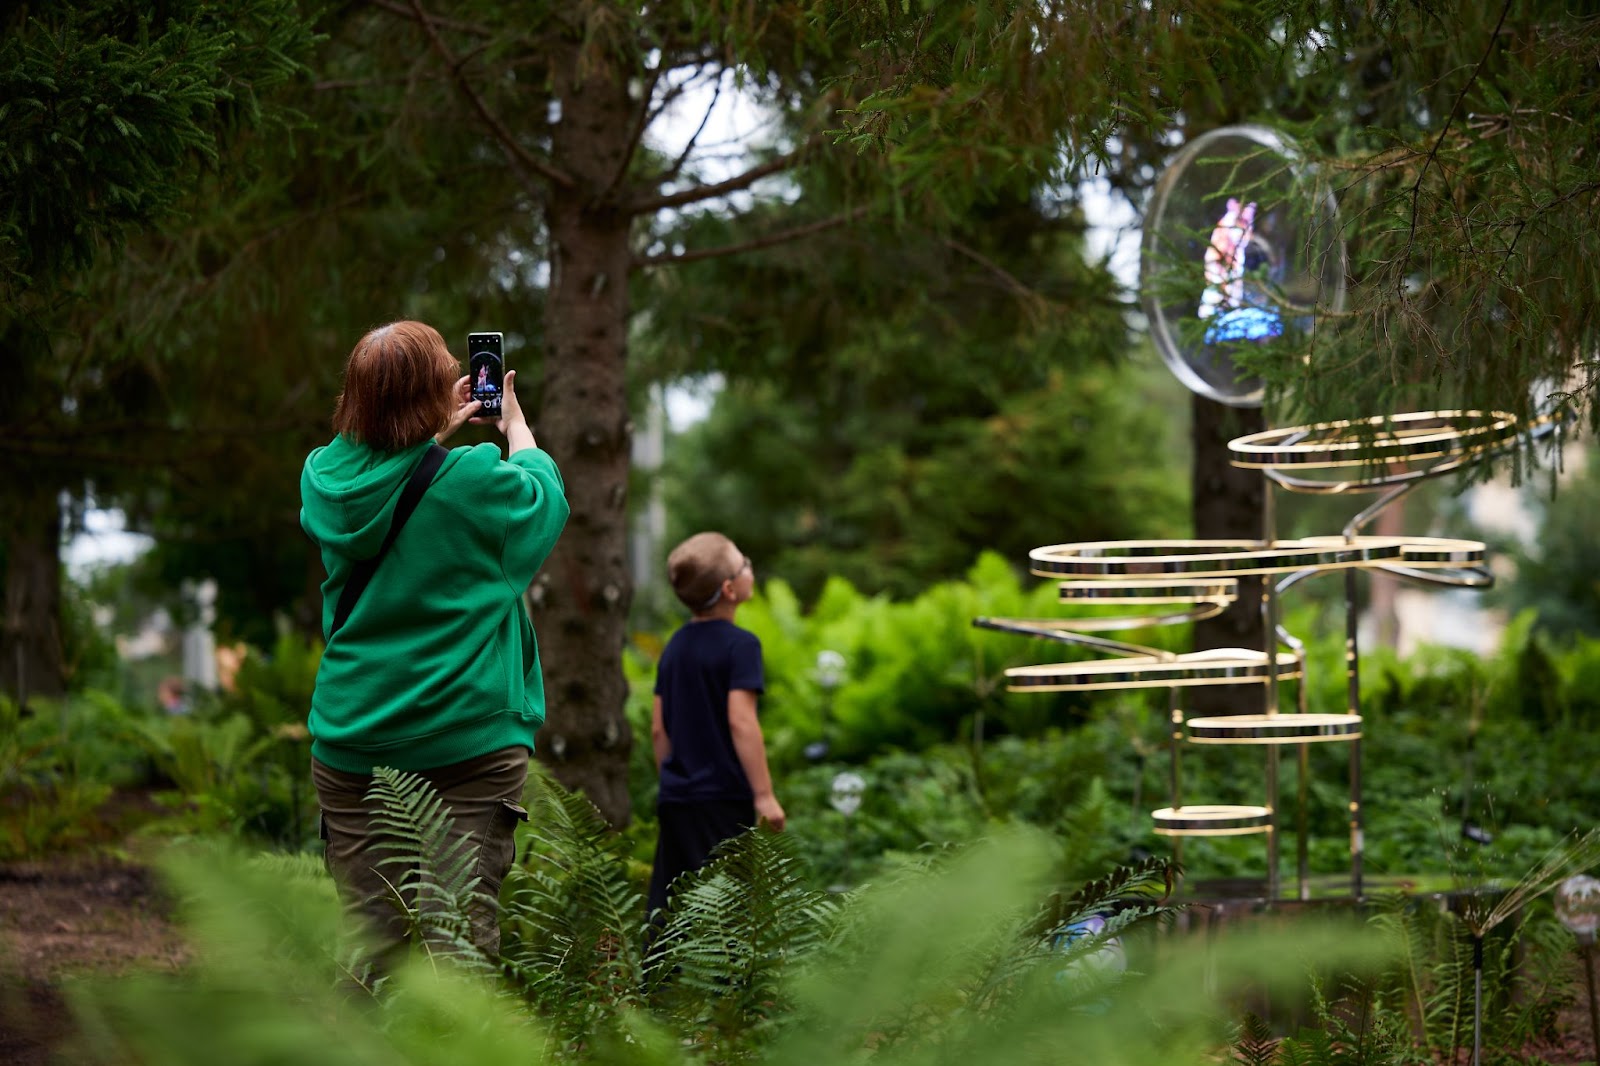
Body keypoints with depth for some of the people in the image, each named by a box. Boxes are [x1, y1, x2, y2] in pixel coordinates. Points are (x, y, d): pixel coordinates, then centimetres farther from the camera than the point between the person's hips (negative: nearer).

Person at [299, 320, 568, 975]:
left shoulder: (324, 476, 0)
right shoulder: (476, 481, -12)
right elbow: (544, 491, 11)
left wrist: (442, 433, 31)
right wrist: (514, 421, 27)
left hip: (350, 743, 4)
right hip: (470, 742, -4)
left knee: (367, 934, 6)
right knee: (463, 932, -2)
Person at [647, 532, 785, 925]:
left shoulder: (675, 645, 11)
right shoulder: (740, 644, -11)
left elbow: (658, 728, 14)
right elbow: (741, 721, -18)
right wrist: (764, 795, -17)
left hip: (675, 799, 7)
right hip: (723, 800, -7)